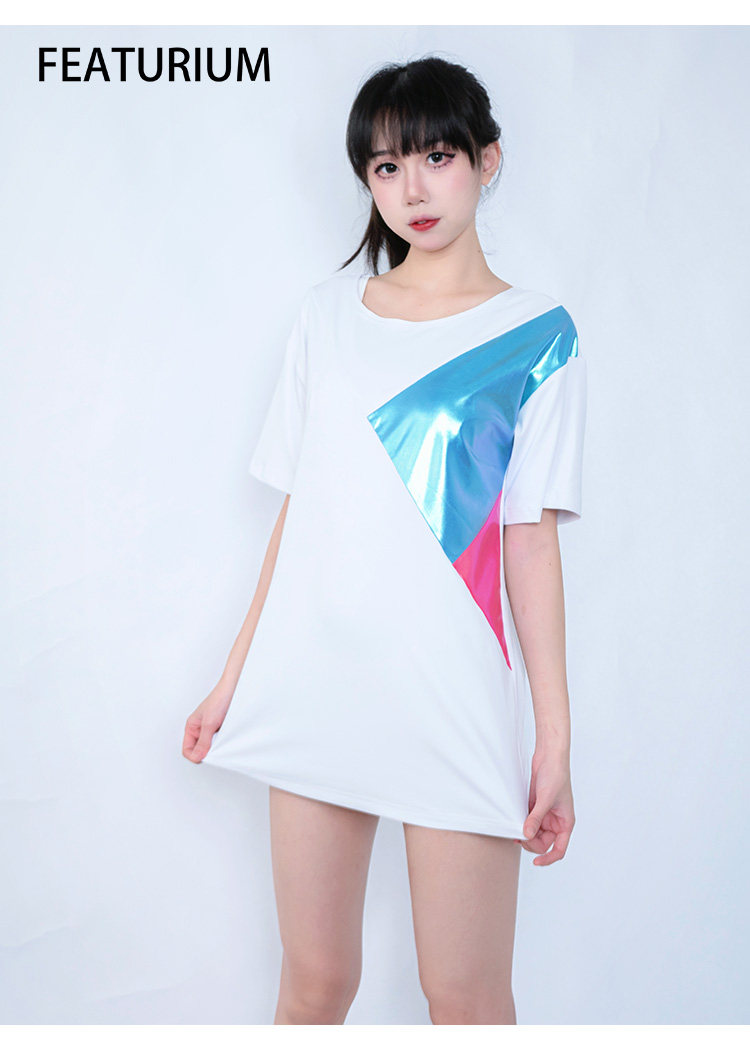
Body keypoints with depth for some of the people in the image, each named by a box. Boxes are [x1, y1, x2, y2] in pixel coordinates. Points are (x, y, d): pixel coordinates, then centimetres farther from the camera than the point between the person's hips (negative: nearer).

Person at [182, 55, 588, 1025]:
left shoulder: (536, 336, 1)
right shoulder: (328, 311, 10)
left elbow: (530, 541, -3)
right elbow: (298, 510, 11)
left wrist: (555, 737, -7)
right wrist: (235, 677, 11)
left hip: (455, 697, -3)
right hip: (315, 685, 3)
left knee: (465, 1001, 4)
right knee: (314, 984, 11)